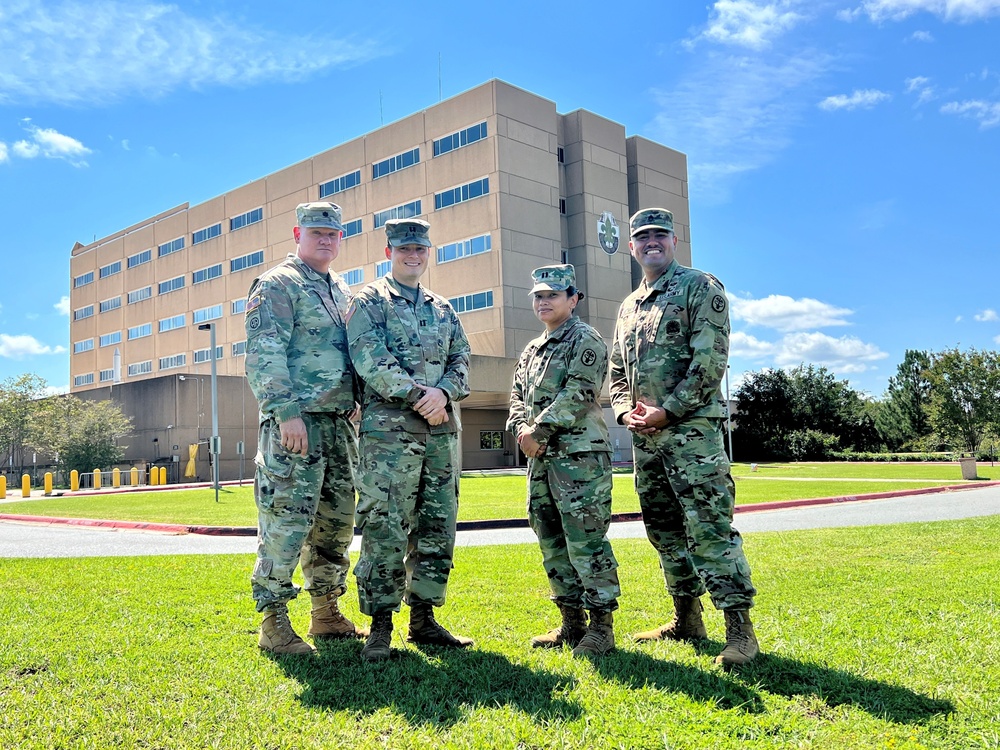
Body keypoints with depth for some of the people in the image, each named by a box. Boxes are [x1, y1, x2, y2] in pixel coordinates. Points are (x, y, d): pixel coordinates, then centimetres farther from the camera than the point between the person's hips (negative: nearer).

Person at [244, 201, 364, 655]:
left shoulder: (344, 293, 21)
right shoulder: (277, 285, -3)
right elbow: (264, 355, -13)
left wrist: (358, 411, 18)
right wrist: (286, 412, -22)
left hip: (341, 424, 8)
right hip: (296, 422, -8)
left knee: (337, 522, 12)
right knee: (286, 522, -7)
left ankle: (326, 614, 24)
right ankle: (274, 623, 3)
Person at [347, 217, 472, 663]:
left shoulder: (442, 309, 21)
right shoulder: (370, 302, 4)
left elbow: (460, 360, 11)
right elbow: (369, 360, -10)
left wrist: (443, 392, -10)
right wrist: (418, 396, -16)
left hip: (442, 430, 6)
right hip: (389, 429, -6)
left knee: (437, 528, 8)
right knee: (384, 527, -8)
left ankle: (424, 619, 18)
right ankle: (380, 626, 0)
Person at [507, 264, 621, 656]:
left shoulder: (585, 340, -3)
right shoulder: (531, 350, 22)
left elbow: (578, 394, -15)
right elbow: (517, 397, 18)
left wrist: (539, 431, -15)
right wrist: (522, 431, -3)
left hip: (579, 455, -8)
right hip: (540, 459, 9)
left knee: (586, 541, -8)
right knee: (552, 543, 11)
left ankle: (601, 625, 0)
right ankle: (571, 622, 20)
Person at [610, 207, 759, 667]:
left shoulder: (701, 288, -1)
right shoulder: (628, 307, 20)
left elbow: (710, 361, -11)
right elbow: (617, 372, 21)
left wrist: (667, 410, -15)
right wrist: (626, 411, 1)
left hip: (691, 429, -7)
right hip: (644, 437, 8)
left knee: (710, 527, -12)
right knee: (664, 530, 12)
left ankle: (739, 628, -6)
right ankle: (686, 620, 23)